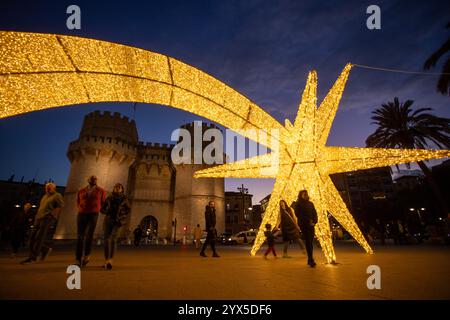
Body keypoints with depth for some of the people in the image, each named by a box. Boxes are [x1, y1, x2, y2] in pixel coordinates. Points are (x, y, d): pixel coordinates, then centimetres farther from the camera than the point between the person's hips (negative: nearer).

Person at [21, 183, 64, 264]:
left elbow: (59, 207, -11)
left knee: (39, 238, -11)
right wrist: (37, 215, 15)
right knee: (33, 237, 7)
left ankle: (32, 258, -8)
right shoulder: (45, 196, 23)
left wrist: (51, 215, -18)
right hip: (39, 218, 9)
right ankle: (46, 249, 24)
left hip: (48, 219, -8)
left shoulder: (57, 196, -1)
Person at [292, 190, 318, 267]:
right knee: (308, 241, -12)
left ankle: (310, 260, 12)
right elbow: (298, 215, -7)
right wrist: (308, 221, -13)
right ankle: (311, 260, -14)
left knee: (310, 241, 4)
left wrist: (314, 221, -6)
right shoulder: (298, 204, 0)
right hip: (303, 225, -5)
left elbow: (315, 213, 12)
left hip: (311, 225, 5)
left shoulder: (310, 204, 16)